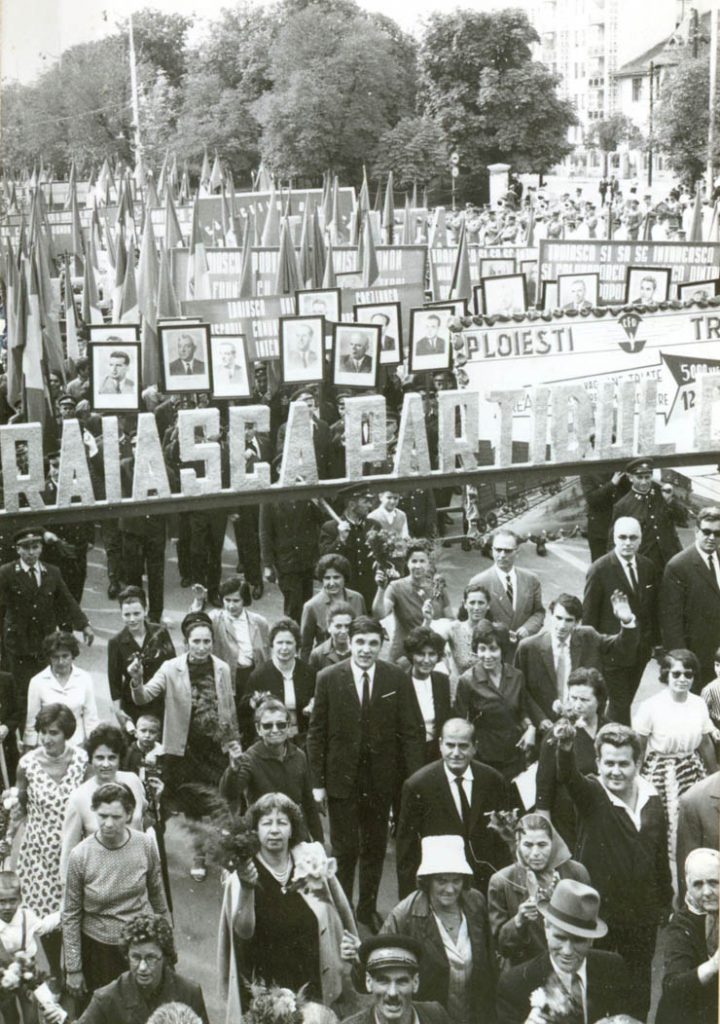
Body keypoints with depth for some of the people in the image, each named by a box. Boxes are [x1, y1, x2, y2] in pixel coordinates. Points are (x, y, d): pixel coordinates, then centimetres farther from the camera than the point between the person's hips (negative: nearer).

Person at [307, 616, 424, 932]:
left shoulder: (397, 680, -4)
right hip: (341, 777, -2)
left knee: (375, 847, 14)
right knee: (344, 849, 0)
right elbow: (316, 733, -2)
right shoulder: (328, 679, -6)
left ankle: (368, 907, 32)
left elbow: (409, 732, -1)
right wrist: (317, 783, -4)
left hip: (381, 778, 2)